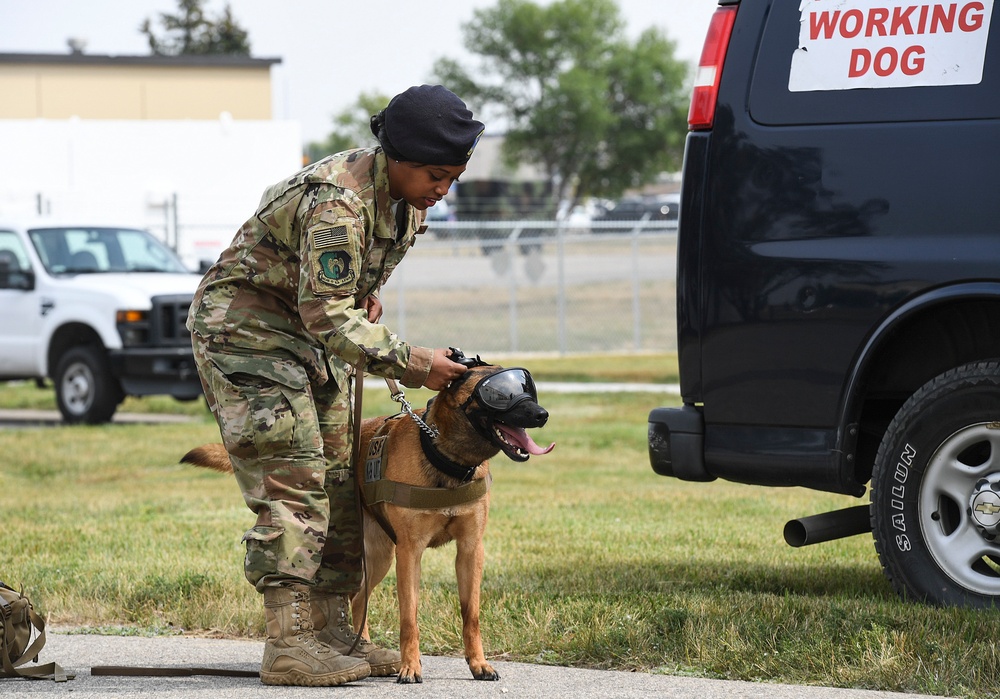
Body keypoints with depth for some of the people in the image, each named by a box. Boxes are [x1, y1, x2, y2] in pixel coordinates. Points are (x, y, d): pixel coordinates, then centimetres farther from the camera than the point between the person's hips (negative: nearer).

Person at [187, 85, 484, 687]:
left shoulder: (408, 193, 0)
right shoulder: (338, 201, -30)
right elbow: (327, 315, -31)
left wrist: (366, 294, 4)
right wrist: (407, 362, -30)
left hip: (311, 336, 10)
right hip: (245, 323, -9)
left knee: (337, 481, 7)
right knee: (291, 480, -16)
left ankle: (331, 631, 11)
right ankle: (288, 645, -17)